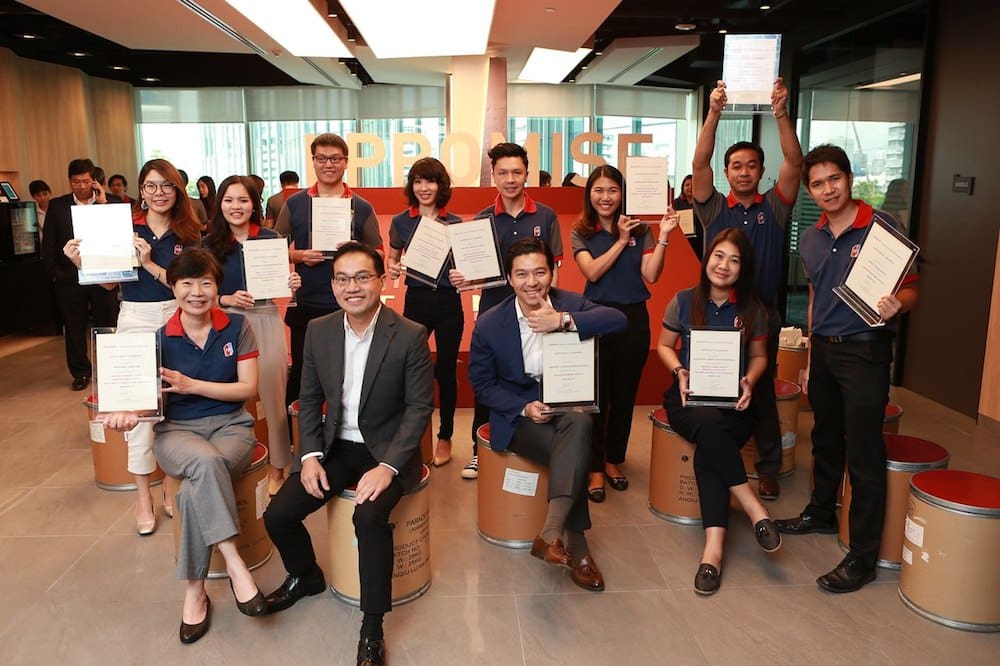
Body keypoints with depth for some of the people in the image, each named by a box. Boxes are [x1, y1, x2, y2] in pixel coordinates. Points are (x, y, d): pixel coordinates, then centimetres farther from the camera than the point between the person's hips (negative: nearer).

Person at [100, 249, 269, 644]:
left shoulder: (236, 328, 0)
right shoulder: (160, 338, 1)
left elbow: (249, 388, -5)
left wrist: (191, 384, -16)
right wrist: (129, 413, -24)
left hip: (231, 425, 0)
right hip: (177, 430, 0)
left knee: (195, 489, -31)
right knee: (207, 462, -37)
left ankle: (195, 591, -15)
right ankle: (235, 565, -28)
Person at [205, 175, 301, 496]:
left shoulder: (271, 238, 3)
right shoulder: (210, 243, 2)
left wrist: (292, 285, -11)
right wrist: (227, 299, -15)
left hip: (266, 320, 0)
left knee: (273, 393, -1)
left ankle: (278, 467, 12)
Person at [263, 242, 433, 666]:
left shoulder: (410, 336, -13)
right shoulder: (318, 331, 0)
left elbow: (420, 407, -13)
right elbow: (309, 400, 7)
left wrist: (388, 466, -22)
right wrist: (310, 455, -7)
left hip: (387, 450, -4)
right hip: (336, 447, 5)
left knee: (369, 515, -31)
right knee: (277, 515, -8)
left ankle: (372, 629, -10)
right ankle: (306, 576, 27)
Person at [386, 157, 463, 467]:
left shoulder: (455, 223, 2)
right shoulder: (401, 221, 2)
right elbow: (392, 260, 11)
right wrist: (392, 269, -12)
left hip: (449, 302, 0)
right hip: (416, 301, 0)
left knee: (446, 369, 7)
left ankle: (445, 437, 22)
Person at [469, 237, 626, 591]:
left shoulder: (570, 304, -3)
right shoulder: (489, 324, -7)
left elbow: (618, 320, -19)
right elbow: (482, 383, 0)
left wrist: (564, 320, -31)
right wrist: (524, 407, -16)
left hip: (567, 406, 2)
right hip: (517, 415, -2)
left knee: (581, 425, -35)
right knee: (573, 454, -30)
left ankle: (551, 535, -36)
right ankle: (576, 546, -20)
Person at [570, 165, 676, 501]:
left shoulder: (640, 230, 3)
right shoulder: (580, 233, 1)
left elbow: (651, 275, -6)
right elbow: (592, 272, -13)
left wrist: (663, 237, -13)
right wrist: (621, 240, -12)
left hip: (634, 319, 2)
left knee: (624, 395, 11)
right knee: (596, 396, 0)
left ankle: (614, 460, 28)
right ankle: (595, 468, 12)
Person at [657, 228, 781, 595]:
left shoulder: (752, 309, 4)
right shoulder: (683, 301, 2)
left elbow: (759, 356, 14)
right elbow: (664, 346, 11)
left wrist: (749, 381, -8)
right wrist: (679, 371, -10)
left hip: (732, 401, 0)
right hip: (688, 397, 0)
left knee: (708, 450, -32)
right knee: (710, 425, -37)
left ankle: (713, 547, -31)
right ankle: (754, 508, -23)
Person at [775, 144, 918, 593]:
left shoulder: (881, 228, -10)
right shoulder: (810, 239, 8)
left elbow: (910, 291, -7)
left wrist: (896, 305, -31)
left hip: (865, 350, -6)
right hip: (823, 349, 6)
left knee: (863, 454, -3)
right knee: (825, 439, 20)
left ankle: (863, 556, 6)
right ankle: (821, 513, 39)